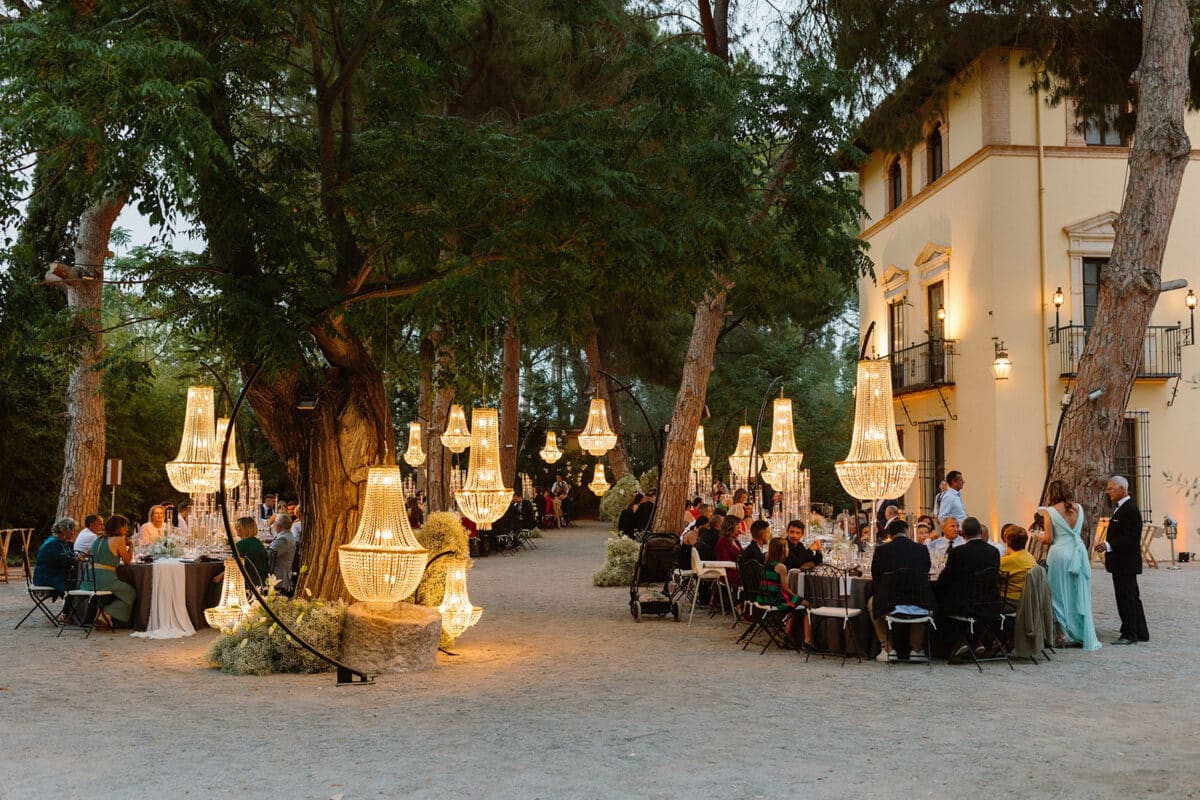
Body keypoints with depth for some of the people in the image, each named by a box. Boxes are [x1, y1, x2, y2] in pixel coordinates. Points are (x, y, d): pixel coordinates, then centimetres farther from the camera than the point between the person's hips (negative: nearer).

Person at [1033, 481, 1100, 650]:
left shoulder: (1050, 511, -8)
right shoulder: (1078, 508, 6)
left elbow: (1049, 539, -10)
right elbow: (1080, 532, 15)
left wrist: (1039, 536, 11)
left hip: (1060, 554, -4)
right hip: (1079, 553, 4)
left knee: (1061, 596, 5)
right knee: (1079, 595, 11)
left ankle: (1067, 636, 5)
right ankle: (1084, 636, 15)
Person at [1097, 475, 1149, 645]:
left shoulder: (1130, 510, -18)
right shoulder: (1123, 508, 15)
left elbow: (1130, 538, -24)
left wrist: (1109, 546, -29)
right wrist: (1108, 548, 17)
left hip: (1126, 563, -11)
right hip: (1123, 563, 11)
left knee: (1126, 599, -4)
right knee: (1132, 599, 16)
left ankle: (1129, 634, 3)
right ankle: (1141, 633, 23)